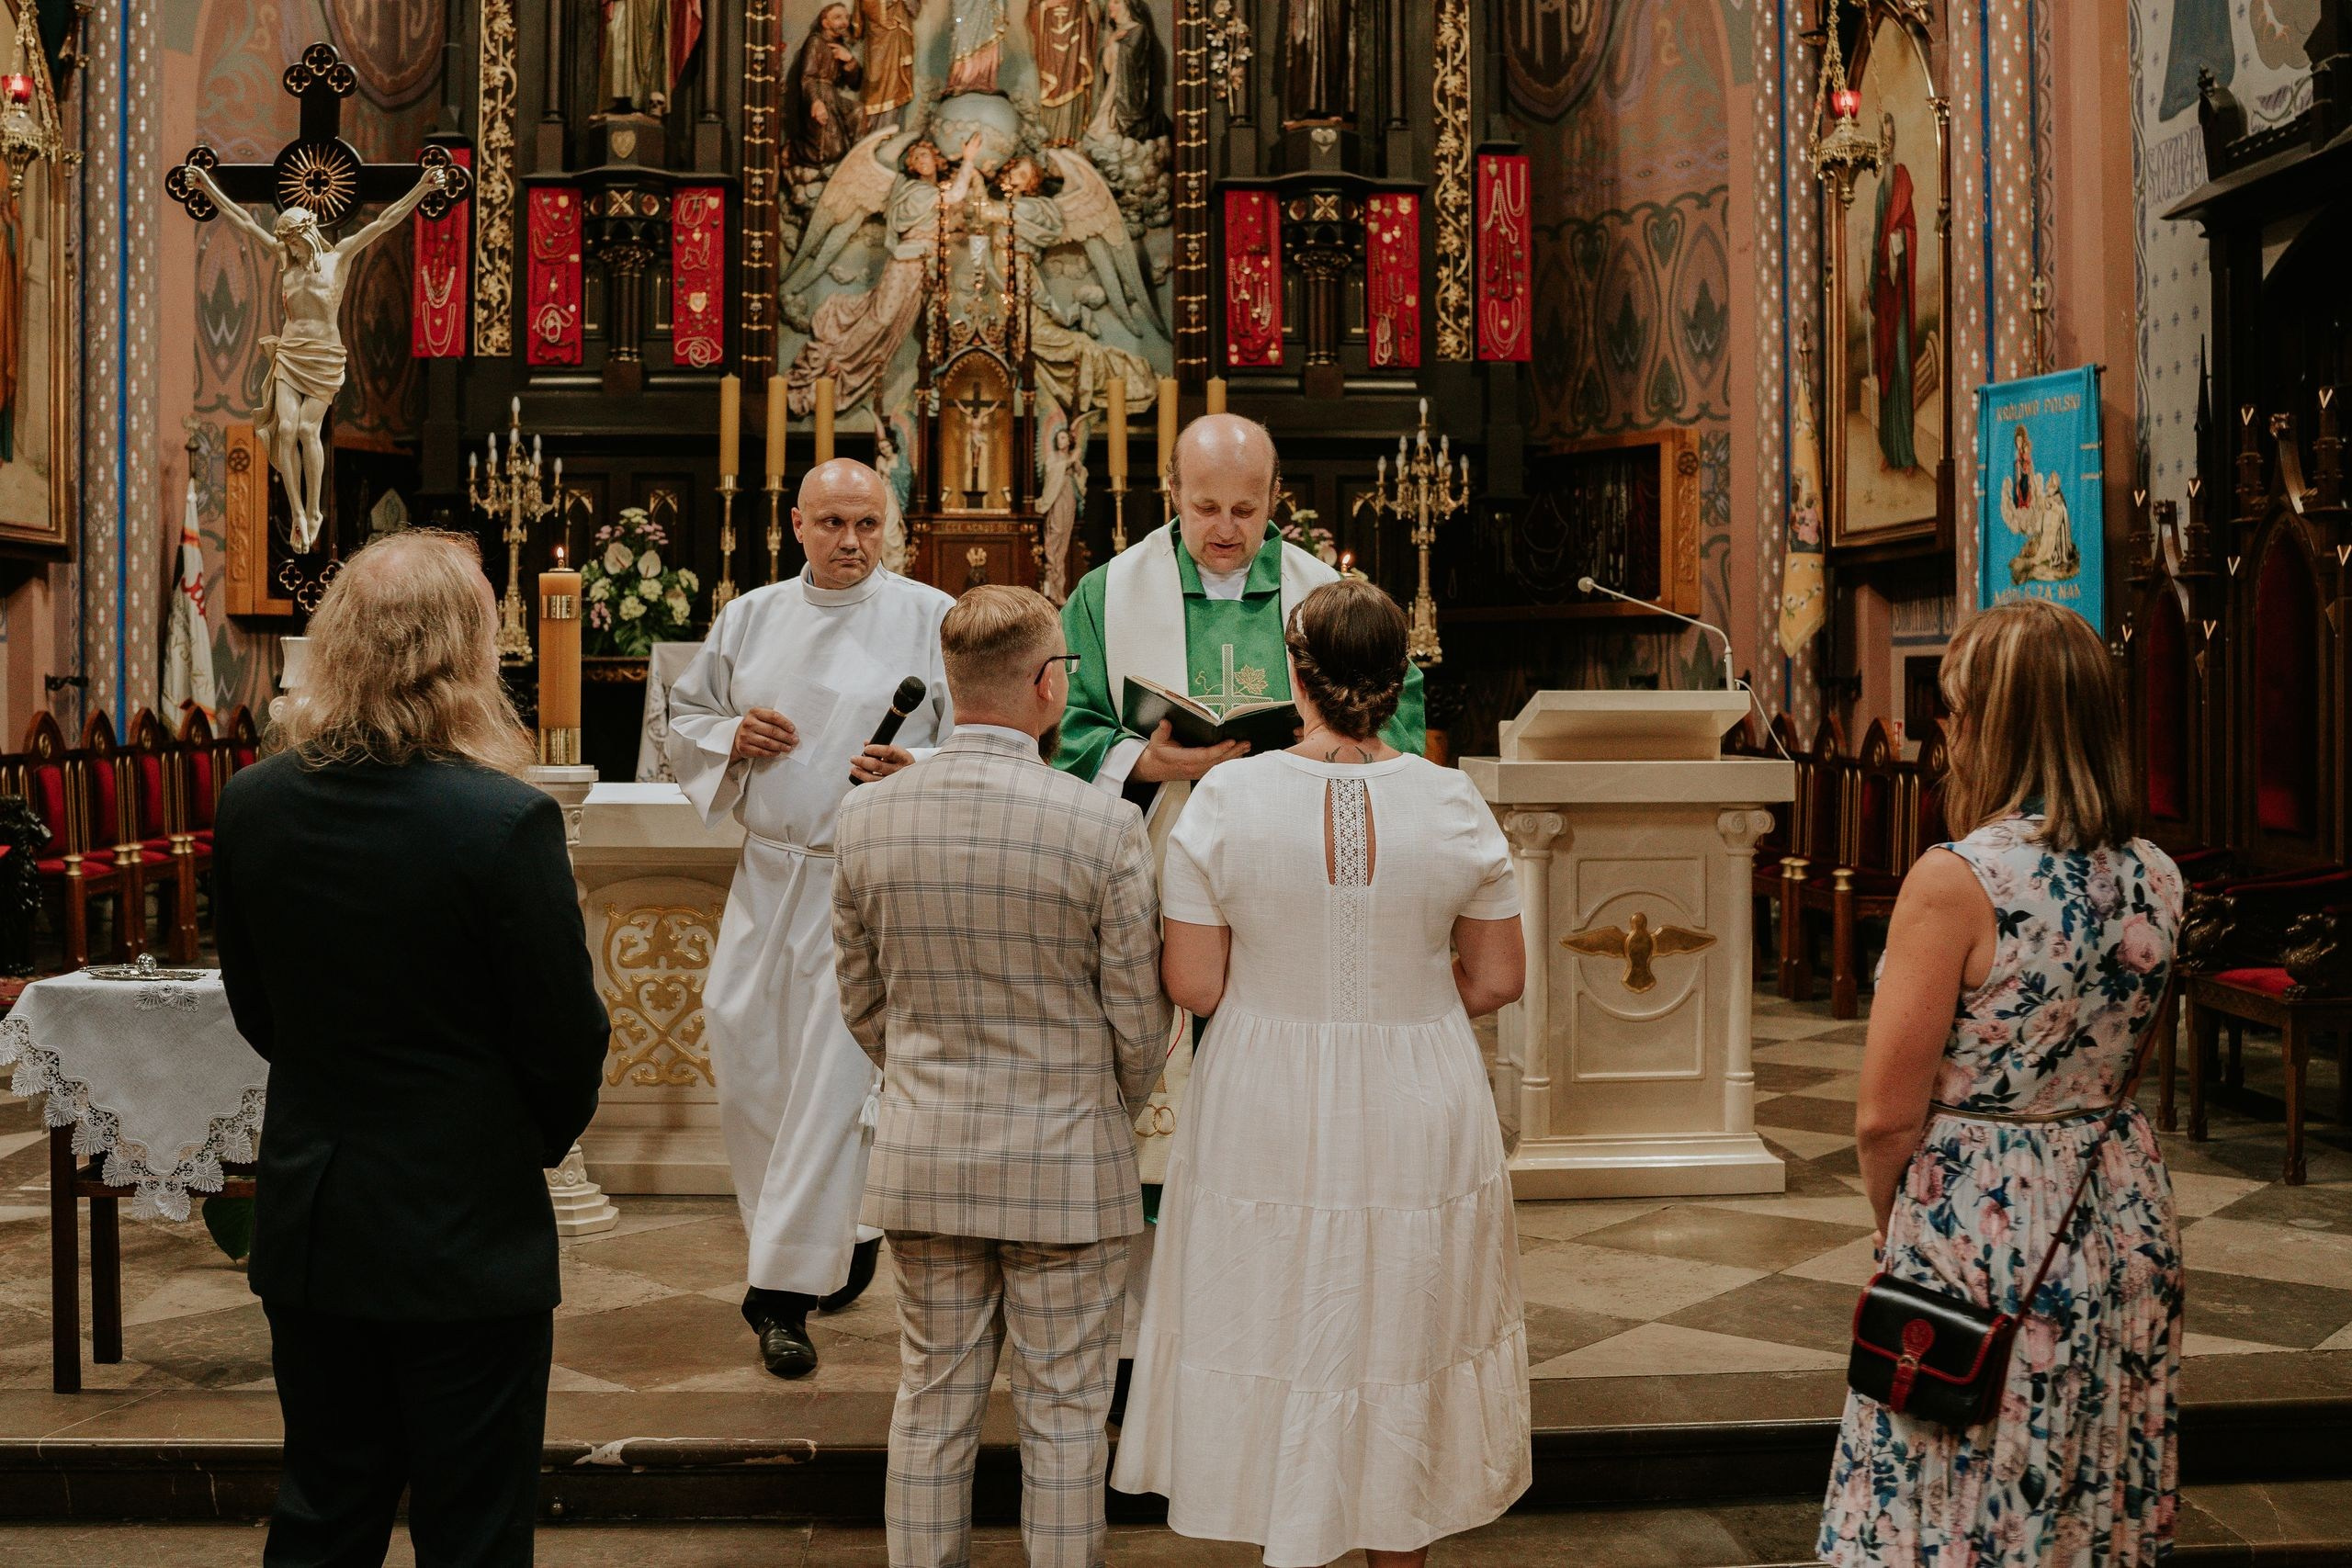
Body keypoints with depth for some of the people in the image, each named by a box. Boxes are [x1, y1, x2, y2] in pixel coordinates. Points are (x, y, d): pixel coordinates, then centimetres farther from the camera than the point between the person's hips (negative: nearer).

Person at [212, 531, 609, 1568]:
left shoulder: (251, 803, -4)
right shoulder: (508, 820, -20)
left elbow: (254, 1010, 7)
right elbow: (568, 1042, -12)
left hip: (307, 1227, 5)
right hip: (466, 1231, -5)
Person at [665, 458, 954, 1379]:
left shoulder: (931, 619, -3)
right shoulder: (751, 617, 11)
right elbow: (685, 715, 19)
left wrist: (914, 771, -23)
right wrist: (731, 734, -3)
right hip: (768, 870, 5)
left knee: (831, 1076, -5)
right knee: (740, 1038, 5)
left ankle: (786, 1290, 5)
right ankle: (842, 1231, 26)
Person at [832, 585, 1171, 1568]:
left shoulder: (867, 817, -4)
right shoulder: (1104, 828, -16)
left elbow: (862, 1003, 6)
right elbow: (1138, 1018, -8)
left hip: (921, 1158, 4)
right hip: (1066, 1162, -3)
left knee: (932, 1403, 16)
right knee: (1062, 1415, 10)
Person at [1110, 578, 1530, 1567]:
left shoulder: (1226, 798, -12)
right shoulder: (1454, 803, -8)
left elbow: (1192, 986, -10)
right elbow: (1497, 980, -1)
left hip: (1268, 1123, -1)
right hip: (1419, 1123, 1)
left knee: (1279, 1342, 14)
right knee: (1403, 1339, 17)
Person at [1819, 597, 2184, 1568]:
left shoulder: (1955, 879, -20)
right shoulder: (2157, 878, 0)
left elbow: (1887, 1117, -17)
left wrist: (1894, 1229, -2)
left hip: (1981, 1230, -6)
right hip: (2123, 1220, 7)